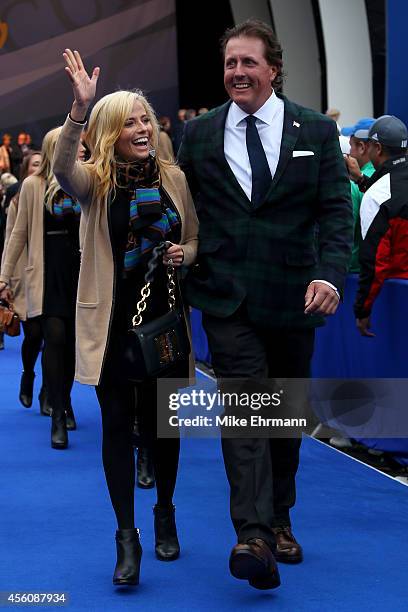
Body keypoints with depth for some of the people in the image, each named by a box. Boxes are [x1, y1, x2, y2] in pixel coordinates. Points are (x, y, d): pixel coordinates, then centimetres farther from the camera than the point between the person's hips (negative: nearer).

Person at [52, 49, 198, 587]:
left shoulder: (173, 178, 4)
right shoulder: (95, 182, -5)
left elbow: (195, 241, 12)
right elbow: (62, 168, -29)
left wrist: (185, 254, -11)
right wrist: (80, 108, -41)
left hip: (164, 316, 2)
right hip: (112, 319, -2)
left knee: (161, 418, 12)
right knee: (118, 421, 0)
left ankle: (165, 513, 33)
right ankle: (127, 536, 6)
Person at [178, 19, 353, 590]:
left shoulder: (316, 130, 3)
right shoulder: (198, 133, 6)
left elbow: (336, 210, -3)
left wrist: (329, 274, -17)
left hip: (292, 296, 1)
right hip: (226, 296, -1)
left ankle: (279, 520, 29)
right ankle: (253, 536, -18)